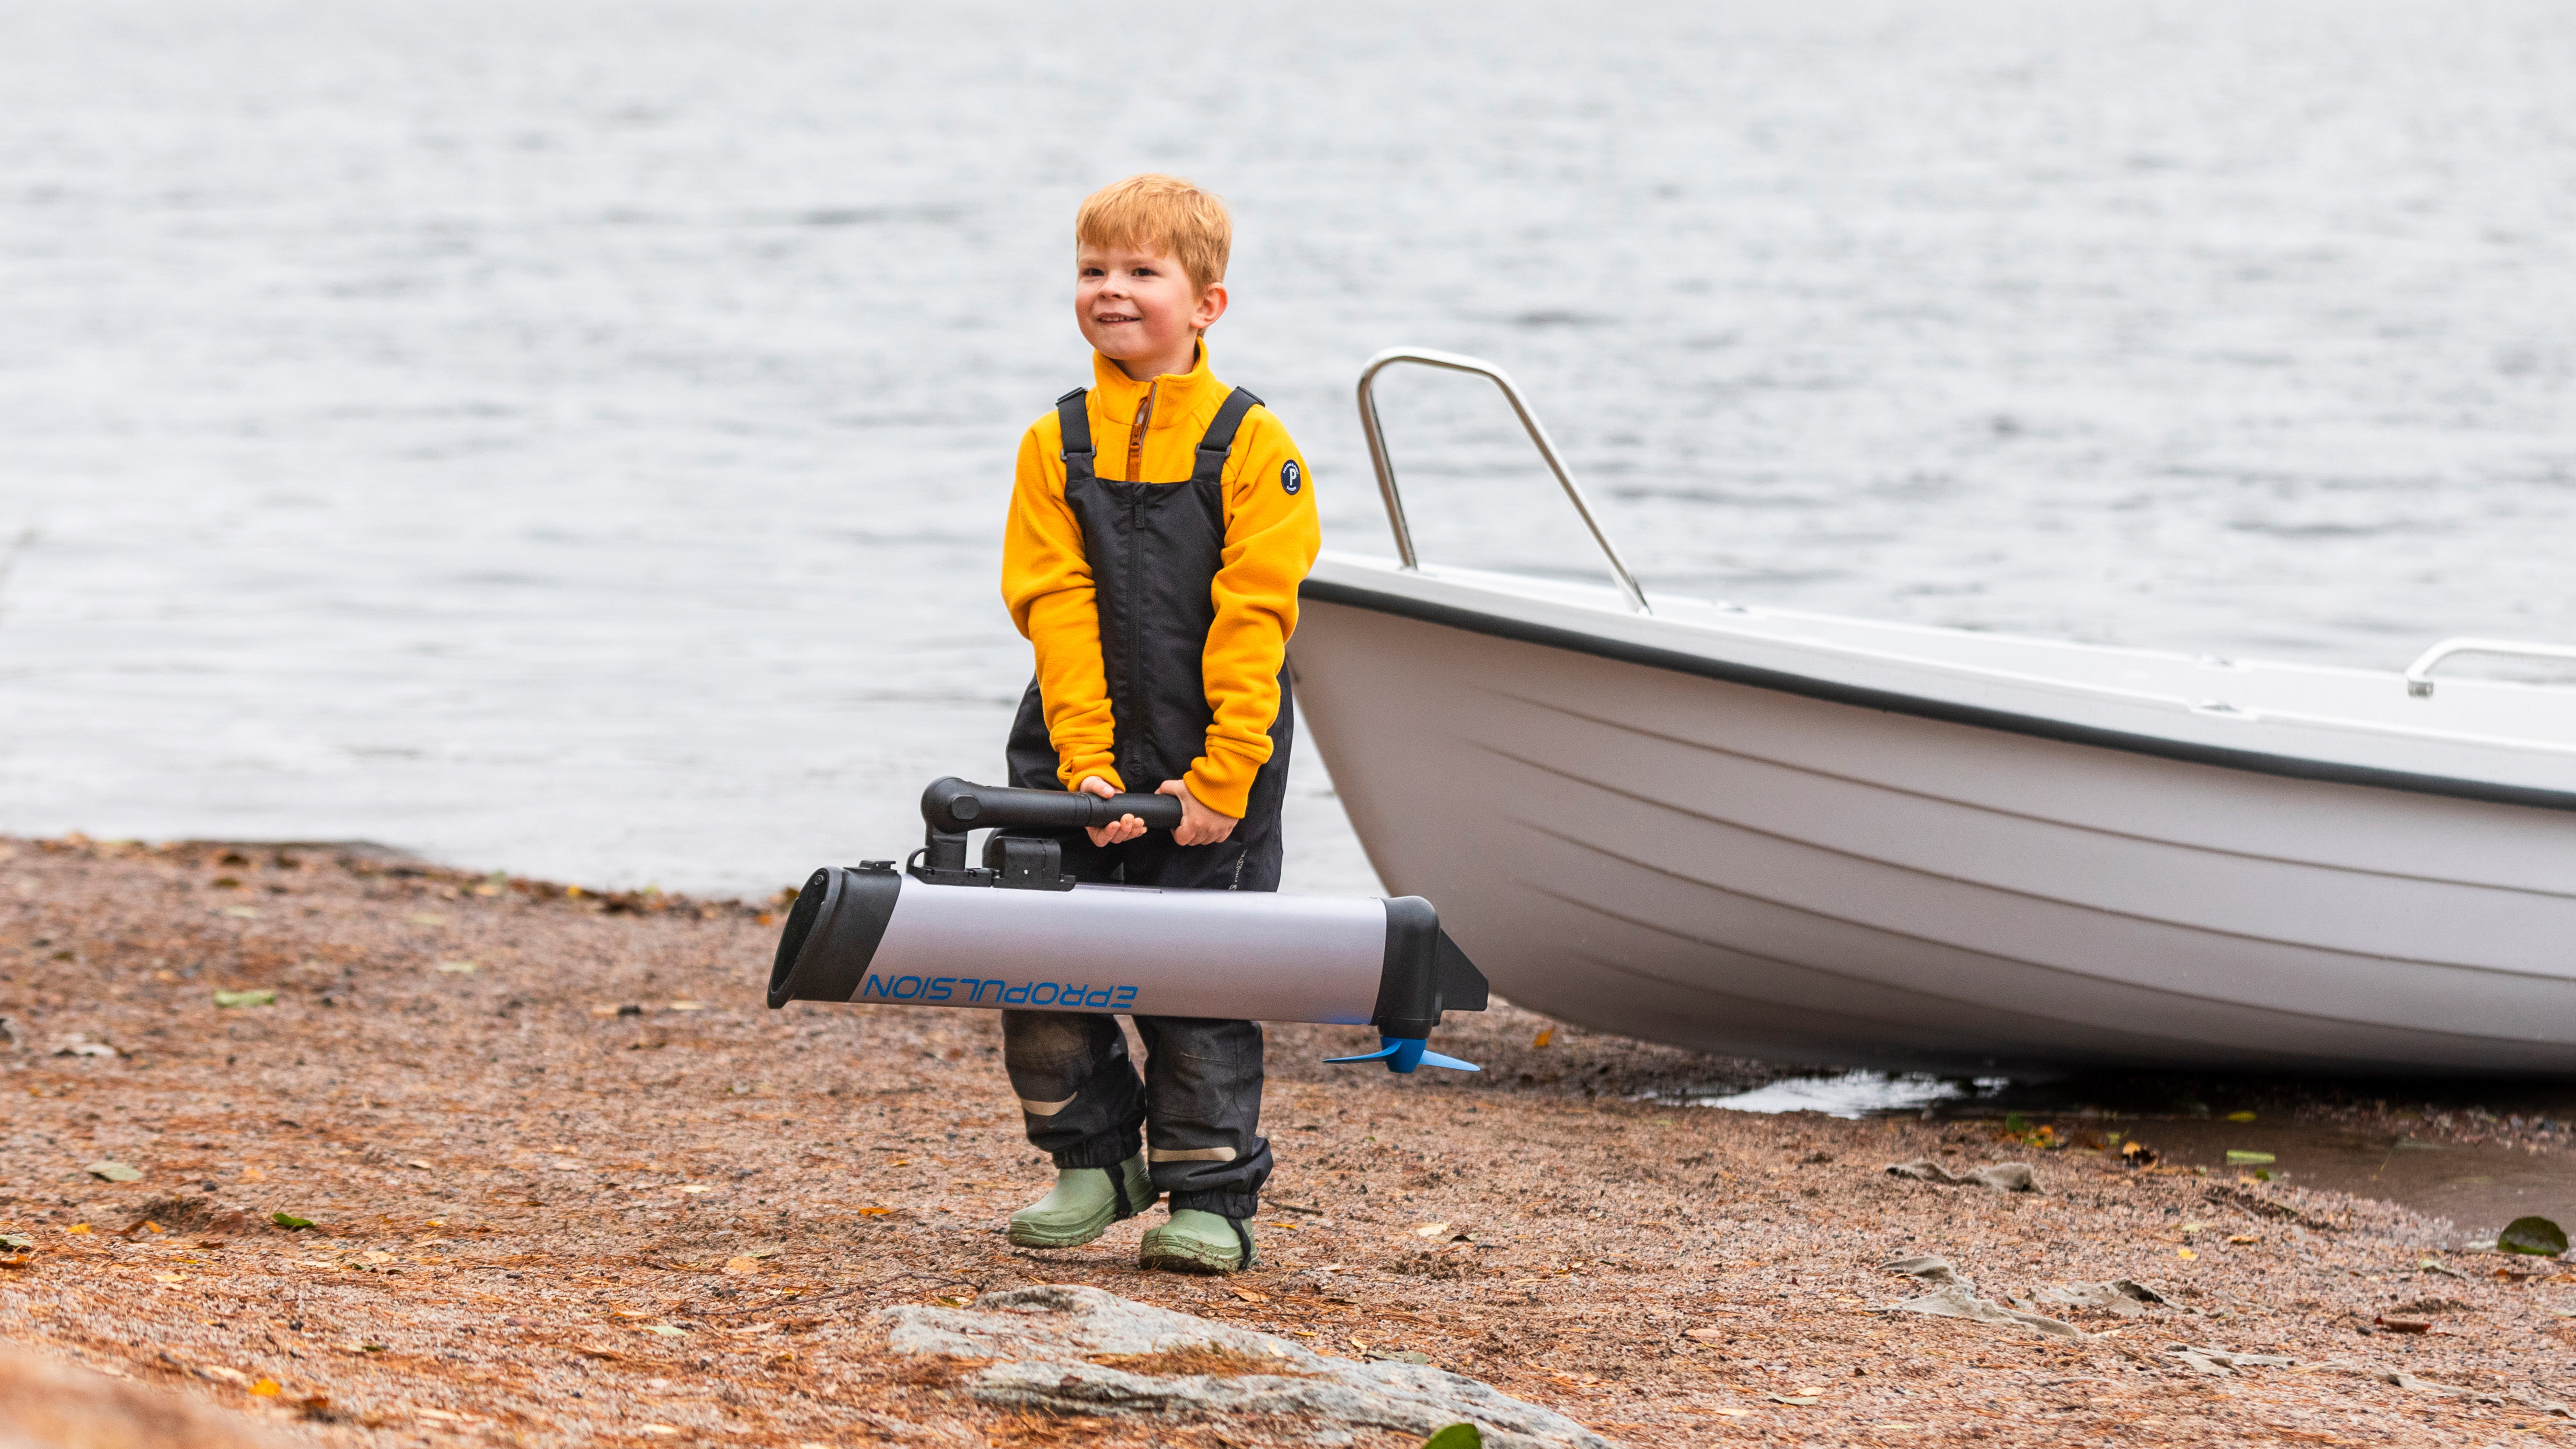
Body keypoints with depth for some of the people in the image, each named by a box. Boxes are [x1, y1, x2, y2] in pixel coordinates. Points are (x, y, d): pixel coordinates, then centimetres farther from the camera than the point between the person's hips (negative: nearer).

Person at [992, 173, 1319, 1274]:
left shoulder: (1252, 444, -4)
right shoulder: (1056, 444, 4)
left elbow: (1252, 625, -9)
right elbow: (1057, 610, -3)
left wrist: (1221, 778, -15)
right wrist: (1086, 765, -13)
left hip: (1212, 773, -3)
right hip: (1074, 759, 3)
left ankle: (1210, 1195, 11)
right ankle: (1094, 1162, 22)